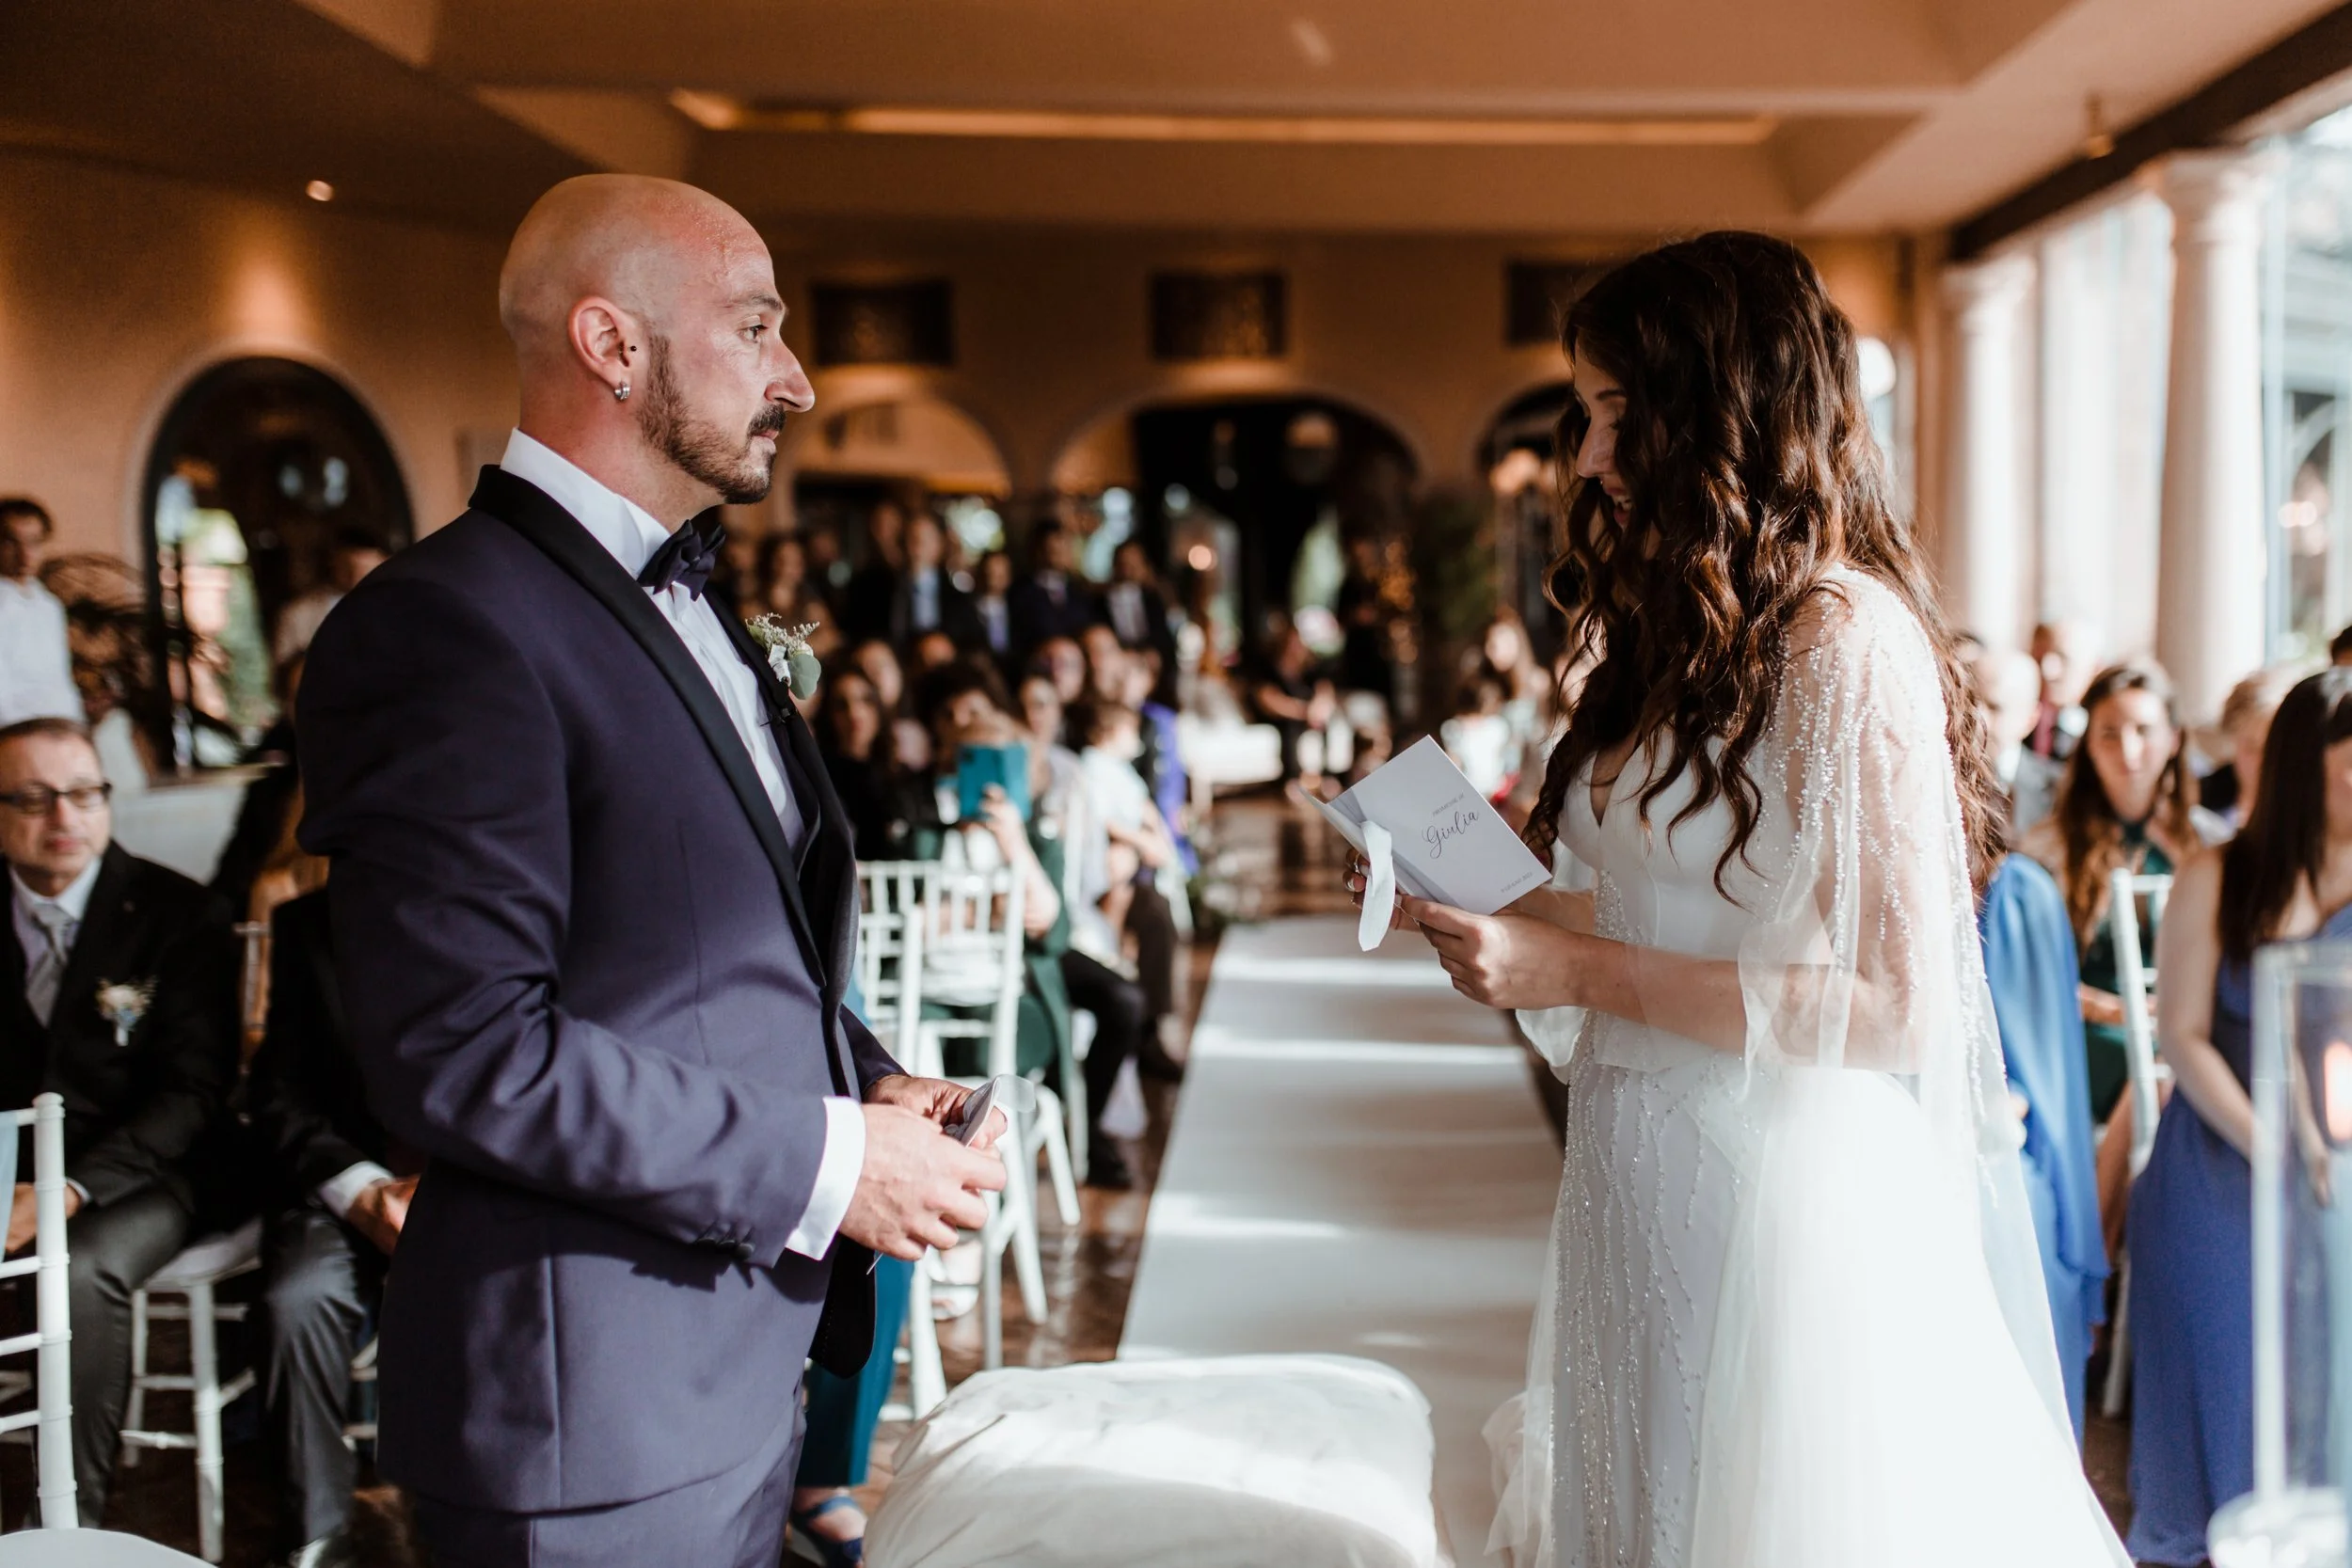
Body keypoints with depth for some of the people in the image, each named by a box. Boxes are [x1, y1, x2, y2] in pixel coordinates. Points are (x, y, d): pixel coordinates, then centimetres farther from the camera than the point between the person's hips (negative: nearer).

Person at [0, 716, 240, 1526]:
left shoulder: (178, 914, -3)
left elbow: (194, 1088, -8)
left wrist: (74, 1188, -21)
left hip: (135, 1172, -3)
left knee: (83, 1270, -33)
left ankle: (75, 1515, -20)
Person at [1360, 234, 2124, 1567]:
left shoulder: (1850, 642, -16)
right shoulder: (1685, 634, 11)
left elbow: (1896, 1004, -20)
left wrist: (1582, 972, -20)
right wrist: (1476, 904, 3)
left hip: (1786, 1193, -8)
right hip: (1648, 1186, 8)